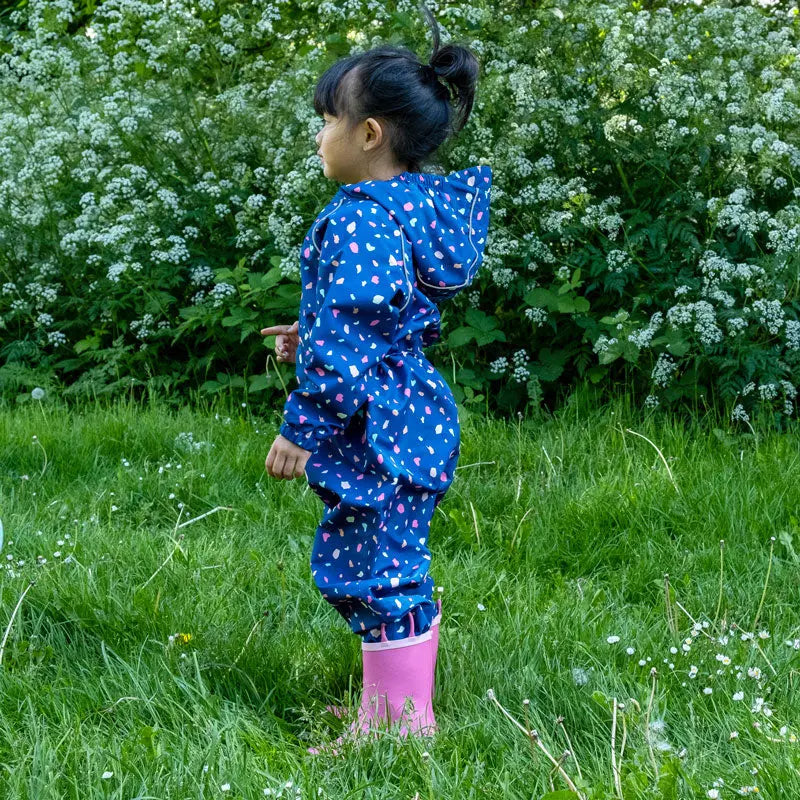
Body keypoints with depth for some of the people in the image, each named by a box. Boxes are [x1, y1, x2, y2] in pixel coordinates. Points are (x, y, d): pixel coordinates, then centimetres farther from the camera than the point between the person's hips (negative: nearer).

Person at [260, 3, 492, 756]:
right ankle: (390, 702, 30)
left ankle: (401, 723, 6)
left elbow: (348, 338, -23)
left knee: (377, 570, -2)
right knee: (389, 566, 19)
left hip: (372, 431, -10)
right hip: (410, 413, 10)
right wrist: (311, 336, 27)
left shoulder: (360, 219, -20)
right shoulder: (418, 205, 10)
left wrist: (302, 427, -18)